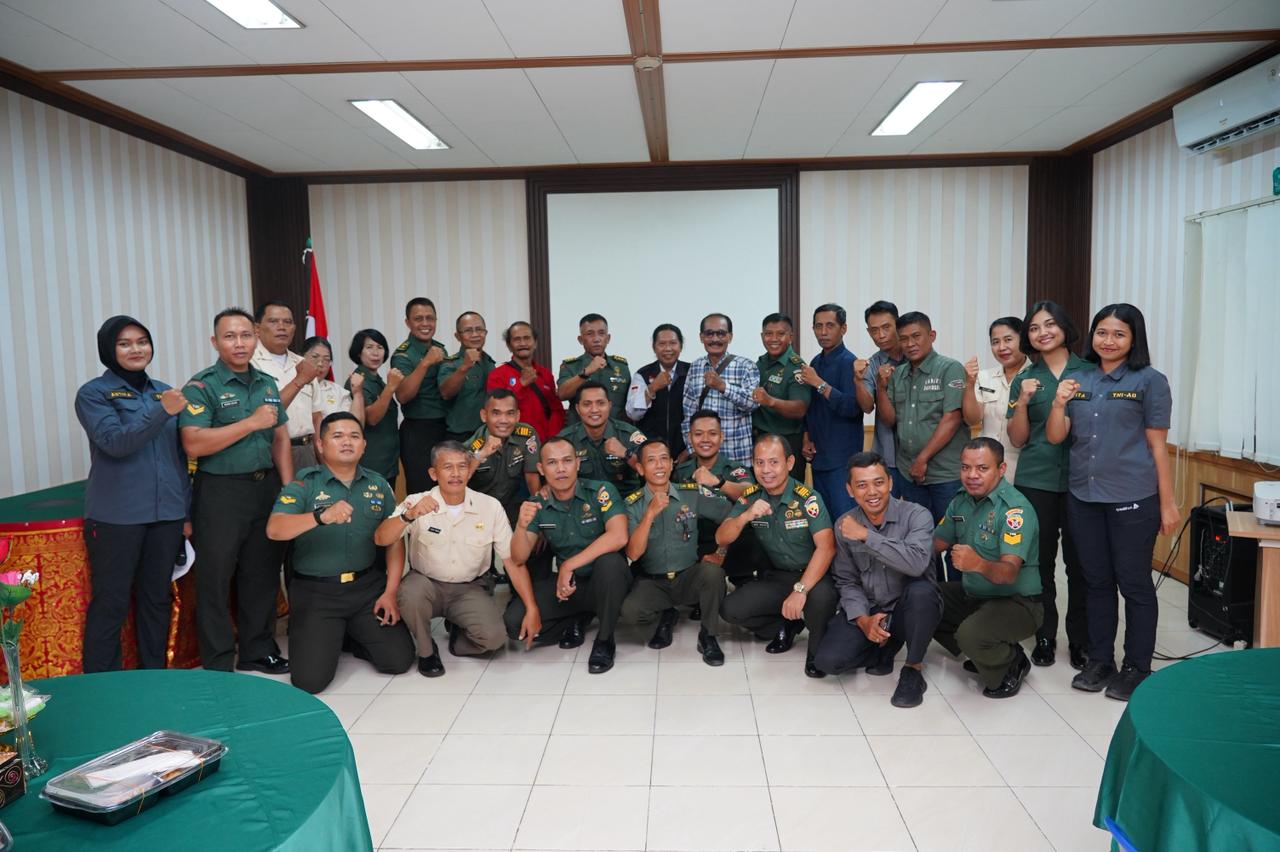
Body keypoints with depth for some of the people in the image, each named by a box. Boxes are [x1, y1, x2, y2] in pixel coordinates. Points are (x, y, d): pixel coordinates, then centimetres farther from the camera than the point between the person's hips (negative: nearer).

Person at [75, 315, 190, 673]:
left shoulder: (164, 391, 11)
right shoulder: (93, 393, -2)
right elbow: (115, 442, -17)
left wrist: (187, 509, 11)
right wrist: (162, 412, -28)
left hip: (166, 513, 4)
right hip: (116, 516, -4)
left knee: (157, 598, 12)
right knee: (110, 603, 2)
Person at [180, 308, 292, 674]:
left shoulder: (268, 384, 11)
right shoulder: (201, 386, -8)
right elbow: (194, 444, -19)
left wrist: (289, 487, 4)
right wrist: (252, 422, -19)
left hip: (266, 488, 6)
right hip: (221, 493, -5)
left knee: (262, 574, 14)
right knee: (215, 579, 4)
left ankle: (259, 651, 28)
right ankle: (217, 665, 15)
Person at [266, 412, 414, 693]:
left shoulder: (378, 485, 5)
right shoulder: (303, 483, -7)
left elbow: (395, 541, 7)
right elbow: (274, 530, -22)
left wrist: (390, 592, -2)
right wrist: (322, 517, -40)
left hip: (368, 586, 3)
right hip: (314, 591, -3)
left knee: (399, 660, -4)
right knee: (310, 679, -11)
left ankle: (350, 635, 26)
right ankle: (320, 635, 24)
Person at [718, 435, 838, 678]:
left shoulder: (807, 498, -18)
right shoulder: (750, 497, -4)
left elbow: (827, 547, -27)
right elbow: (721, 539, -9)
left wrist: (800, 590, -35)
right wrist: (746, 516, -29)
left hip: (811, 575, -4)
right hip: (775, 578, 4)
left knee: (822, 596, -37)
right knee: (730, 609, -15)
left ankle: (818, 651, -3)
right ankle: (787, 626, 12)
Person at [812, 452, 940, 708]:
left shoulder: (916, 515, -16)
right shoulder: (844, 525, -3)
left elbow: (916, 563, -35)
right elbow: (846, 581, 1)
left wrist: (866, 536, -30)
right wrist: (862, 619, -16)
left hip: (910, 609, -3)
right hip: (867, 609, 3)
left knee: (921, 589, -37)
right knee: (827, 660, -19)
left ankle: (913, 669, -12)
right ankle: (887, 646, 12)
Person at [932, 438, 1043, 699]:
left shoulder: (1015, 508, -24)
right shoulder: (961, 501, 0)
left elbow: (1009, 572, -35)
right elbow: (936, 543, 7)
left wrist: (979, 564, -56)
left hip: (1016, 602, -8)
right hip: (971, 594, 8)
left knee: (970, 634, -33)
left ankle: (1010, 665, 4)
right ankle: (984, 656, 16)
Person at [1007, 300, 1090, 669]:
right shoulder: (1024, 380, 7)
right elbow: (1017, 439, 4)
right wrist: (1022, 401, -10)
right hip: (1035, 481, 1)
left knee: (1080, 562, 4)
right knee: (1041, 562, 6)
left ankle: (1081, 639, 18)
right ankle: (1045, 636, 18)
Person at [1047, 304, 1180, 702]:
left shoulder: (1149, 381, -3)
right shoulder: (1078, 380, 7)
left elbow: (1157, 445, -4)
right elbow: (1055, 437, 5)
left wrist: (1168, 503, -5)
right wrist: (1059, 404, -14)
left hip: (1133, 499, -4)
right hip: (1083, 496, 4)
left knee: (1134, 584, 5)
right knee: (1097, 581, 13)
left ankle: (1137, 668, 18)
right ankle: (1099, 660, 25)